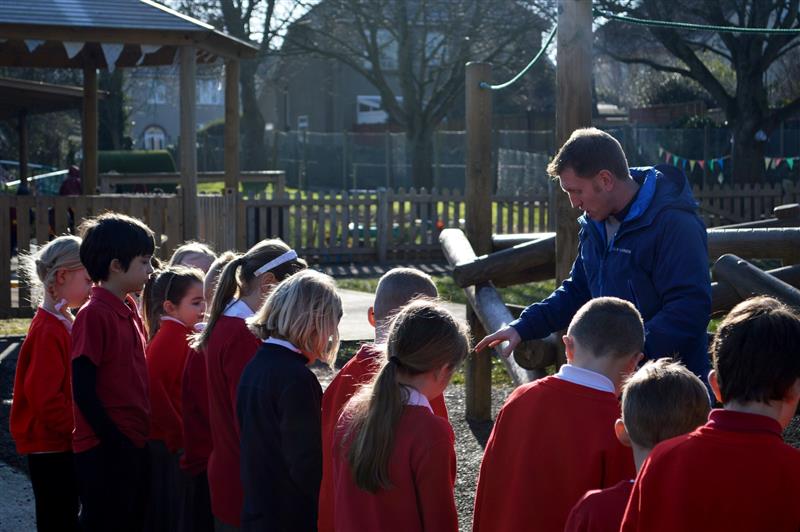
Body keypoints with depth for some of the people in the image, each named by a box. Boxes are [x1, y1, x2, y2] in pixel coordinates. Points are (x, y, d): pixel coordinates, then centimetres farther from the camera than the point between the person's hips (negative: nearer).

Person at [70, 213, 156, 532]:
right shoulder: (94, 315, -14)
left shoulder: (129, 311, 11)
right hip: (105, 450, -8)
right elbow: (82, 389, -17)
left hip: (135, 443, 8)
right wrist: (116, 442, -17)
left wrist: (141, 438, 10)